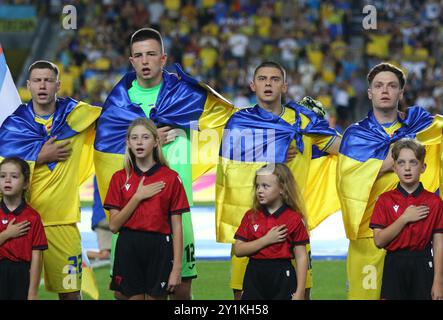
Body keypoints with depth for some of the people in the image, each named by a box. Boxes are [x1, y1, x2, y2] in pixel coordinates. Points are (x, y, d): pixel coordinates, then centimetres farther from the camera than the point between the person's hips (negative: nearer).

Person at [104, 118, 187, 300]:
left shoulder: (170, 178, 0)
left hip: (158, 249, -1)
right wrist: (138, 197, -11)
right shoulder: (120, 178, 5)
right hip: (128, 249, 1)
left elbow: (176, 227, -1)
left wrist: (177, 268, -7)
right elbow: (113, 225, -1)